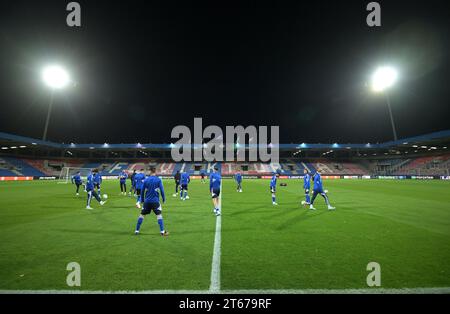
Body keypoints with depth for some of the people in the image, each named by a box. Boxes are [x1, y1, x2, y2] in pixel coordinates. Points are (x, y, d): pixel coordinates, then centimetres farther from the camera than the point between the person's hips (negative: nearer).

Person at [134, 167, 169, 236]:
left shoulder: (146, 180, 2)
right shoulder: (158, 180, -4)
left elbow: (142, 190, 6)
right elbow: (161, 190, -5)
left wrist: (142, 200, 17)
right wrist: (164, 199, 5)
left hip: (147, 201, 2)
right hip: (155, 201, -2)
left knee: (142, 214, 14)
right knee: (159, 215, 0)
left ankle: (137, 230, 20)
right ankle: (162, 231, -3)